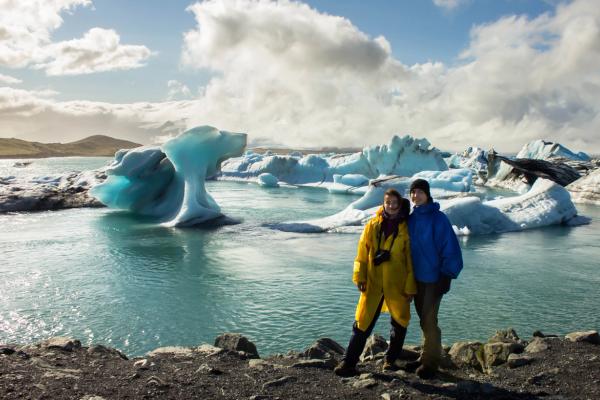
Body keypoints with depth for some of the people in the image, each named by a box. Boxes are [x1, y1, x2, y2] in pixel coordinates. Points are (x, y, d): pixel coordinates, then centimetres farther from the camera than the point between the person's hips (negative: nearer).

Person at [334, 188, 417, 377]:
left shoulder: (405, 229, -1)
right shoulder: (373, 225, 2)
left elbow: (410, 261, -1)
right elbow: (362, 253, 2)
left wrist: (410, 288, -3)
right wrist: (360, 277, -6)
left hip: (397, 286, 0)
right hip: (373, 284, 0)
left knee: (399, 323, 11)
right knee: (362, 323, 0)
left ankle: (390, 360, 31)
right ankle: (348, 362, 5)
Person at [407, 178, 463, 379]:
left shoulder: (438, 218, -12)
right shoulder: (411, 218, 6)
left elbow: (450, 248, -12)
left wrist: (447, 276, -13)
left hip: (434, 278, -6)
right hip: (417, 278, 6)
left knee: (428, 320, -4)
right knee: (424, 319, 13)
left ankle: (429, 363, 9)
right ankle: (431, 355, 28)